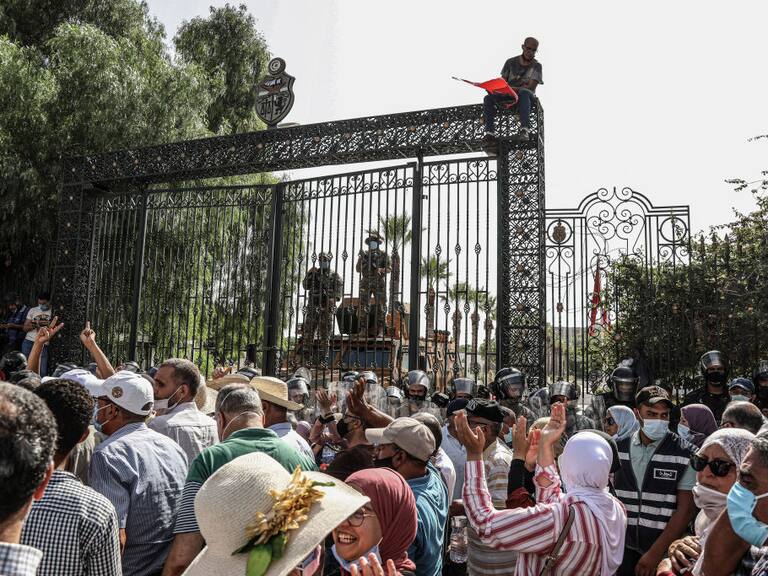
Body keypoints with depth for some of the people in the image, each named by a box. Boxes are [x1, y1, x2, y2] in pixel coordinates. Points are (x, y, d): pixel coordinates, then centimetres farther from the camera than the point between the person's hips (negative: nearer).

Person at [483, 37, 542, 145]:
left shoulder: (536, 66, 4)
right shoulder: (511, 62, 12)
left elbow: (530, 87, -9)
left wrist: (512, 88, -24)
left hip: (526, 94, -3)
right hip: (508, 95, 4)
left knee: (524, 92, -41)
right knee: (488, 98, -24)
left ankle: (525, 130, -55)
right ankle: (490, 133, -36)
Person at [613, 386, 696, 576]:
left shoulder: (685, 454, -10)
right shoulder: (619, 448, -1)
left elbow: (685, 509, -11)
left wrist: (655, 553, -14)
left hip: (665, 551, -2)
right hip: (625, 547, 3)